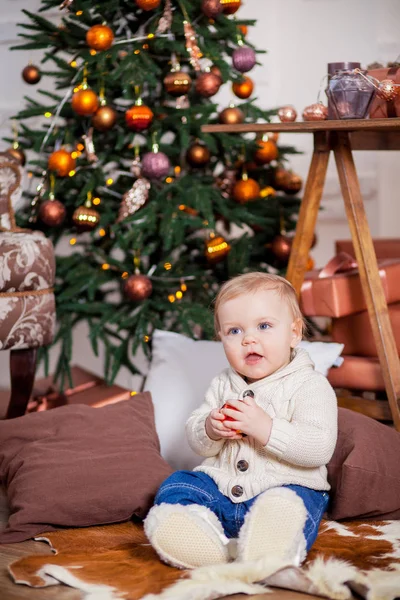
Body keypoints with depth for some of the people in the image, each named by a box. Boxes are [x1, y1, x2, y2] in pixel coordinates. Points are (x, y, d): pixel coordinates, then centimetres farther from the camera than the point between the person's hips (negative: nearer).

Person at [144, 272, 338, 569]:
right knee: (176, 486, -13)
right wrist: (210, 430, -13)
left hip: (286, 486, -6)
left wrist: (265, 428, -27)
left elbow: (320, 447, -18)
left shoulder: (310, 385, -5)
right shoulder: (223, 384, 13)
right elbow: (195, 440, 12)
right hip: (220, 486, 6)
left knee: (284, 506, -35)